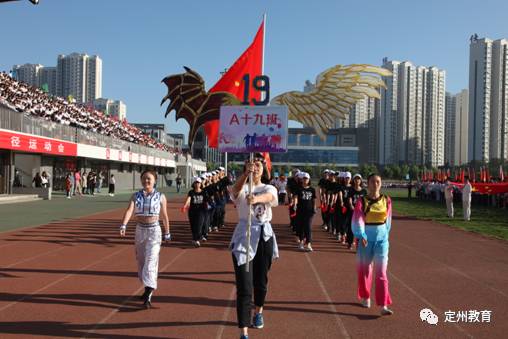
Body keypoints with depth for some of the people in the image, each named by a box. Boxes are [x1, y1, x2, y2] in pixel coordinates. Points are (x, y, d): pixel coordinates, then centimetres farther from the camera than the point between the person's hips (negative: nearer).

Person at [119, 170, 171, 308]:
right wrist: (123, 226, -29)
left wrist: (167, 233, 11)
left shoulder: (160, 197, -2)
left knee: (151, 262, -12)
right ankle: (148, 288, 33)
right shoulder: (136, 196, 2)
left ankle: (148, 296, -14)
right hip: (140, 230, 4)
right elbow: (129, 210, -13)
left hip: (154, 231, -4)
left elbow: (165, 216, 5)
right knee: (141, 261, 14)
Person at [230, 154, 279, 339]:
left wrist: (255, 199, -48)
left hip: (264, 236, 2)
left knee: (261, 280, 18)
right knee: (244, 286, -9)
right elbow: (236, 190, -28)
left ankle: (259, 312, 47)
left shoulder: (269, 188, 1)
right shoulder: (241, 188, -1)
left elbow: (268, 197, -24)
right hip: (243, 236, -2)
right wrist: (246, 174, -47)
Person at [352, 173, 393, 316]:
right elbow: (357, 220, -19)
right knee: (364, 270, 14)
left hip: (382, 238, 1)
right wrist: (361, 236, -32)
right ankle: (365, 298, 36)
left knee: (381, 272, -5)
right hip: (366, 238, -1)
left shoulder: (386, 200, -1)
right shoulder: (361, 201, -8)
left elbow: (388, 220, 11)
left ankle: (384, 306, -6)